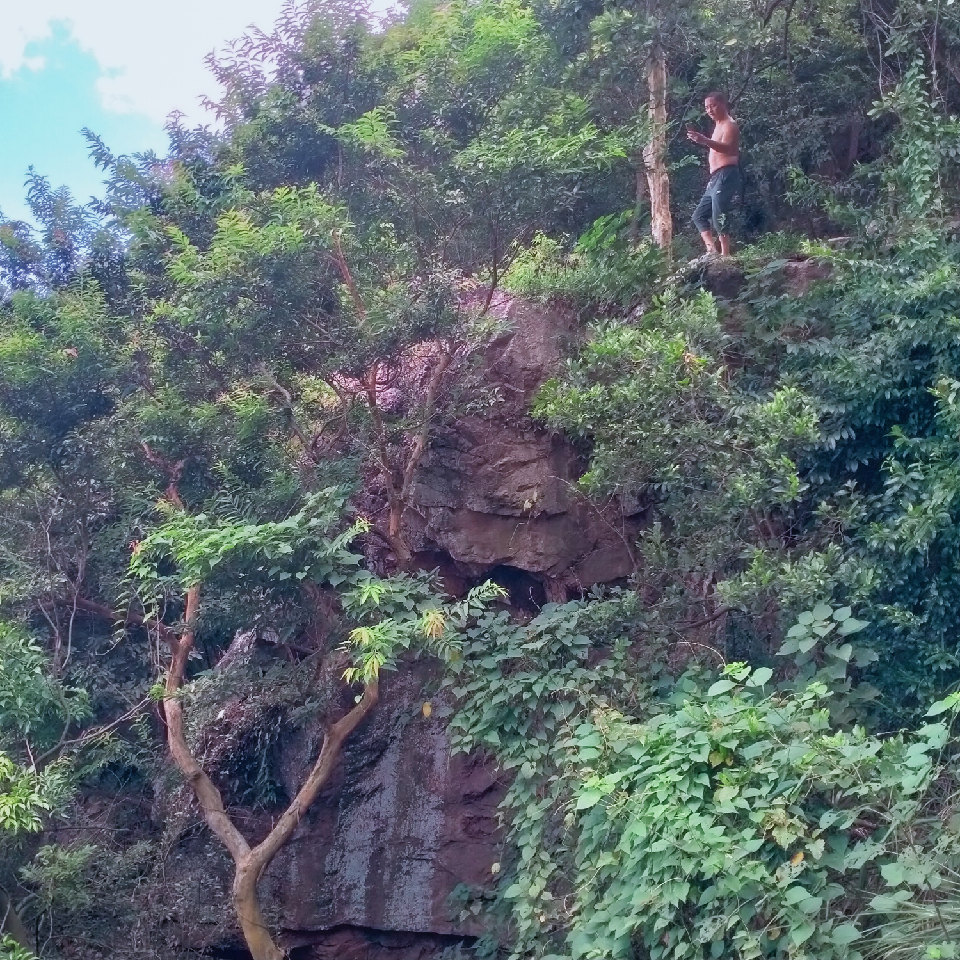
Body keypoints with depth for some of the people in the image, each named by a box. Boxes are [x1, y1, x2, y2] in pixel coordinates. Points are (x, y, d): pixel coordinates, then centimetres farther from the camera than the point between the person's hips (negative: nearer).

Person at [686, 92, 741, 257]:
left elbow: (729, 149, -26)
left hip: (725, 177, -11)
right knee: (699, 215, 9)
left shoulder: (729, 125, -6)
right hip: (716, 178, 11)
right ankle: (712, 249, 0)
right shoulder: (718, 126, 24)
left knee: (719, 219, -15)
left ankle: (725, 256, -17)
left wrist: (705, 141, -39)